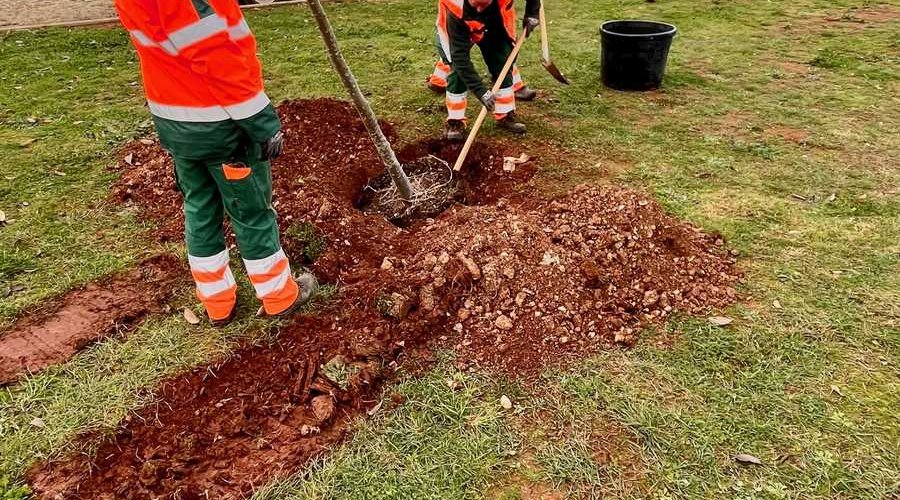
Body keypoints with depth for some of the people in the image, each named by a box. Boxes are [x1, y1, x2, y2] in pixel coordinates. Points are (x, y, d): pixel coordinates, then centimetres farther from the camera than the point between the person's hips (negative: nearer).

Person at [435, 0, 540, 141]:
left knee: (503, 67, -2)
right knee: (458, 71, -18)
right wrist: (480, 90, -45)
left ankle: (506, 116, 13)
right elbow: (460, 56, -42)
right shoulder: (456, 12, -43)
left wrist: (532, 12, -23)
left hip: (494, 25, 3)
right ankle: (455, 121, -5)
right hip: (458, 31, -3)